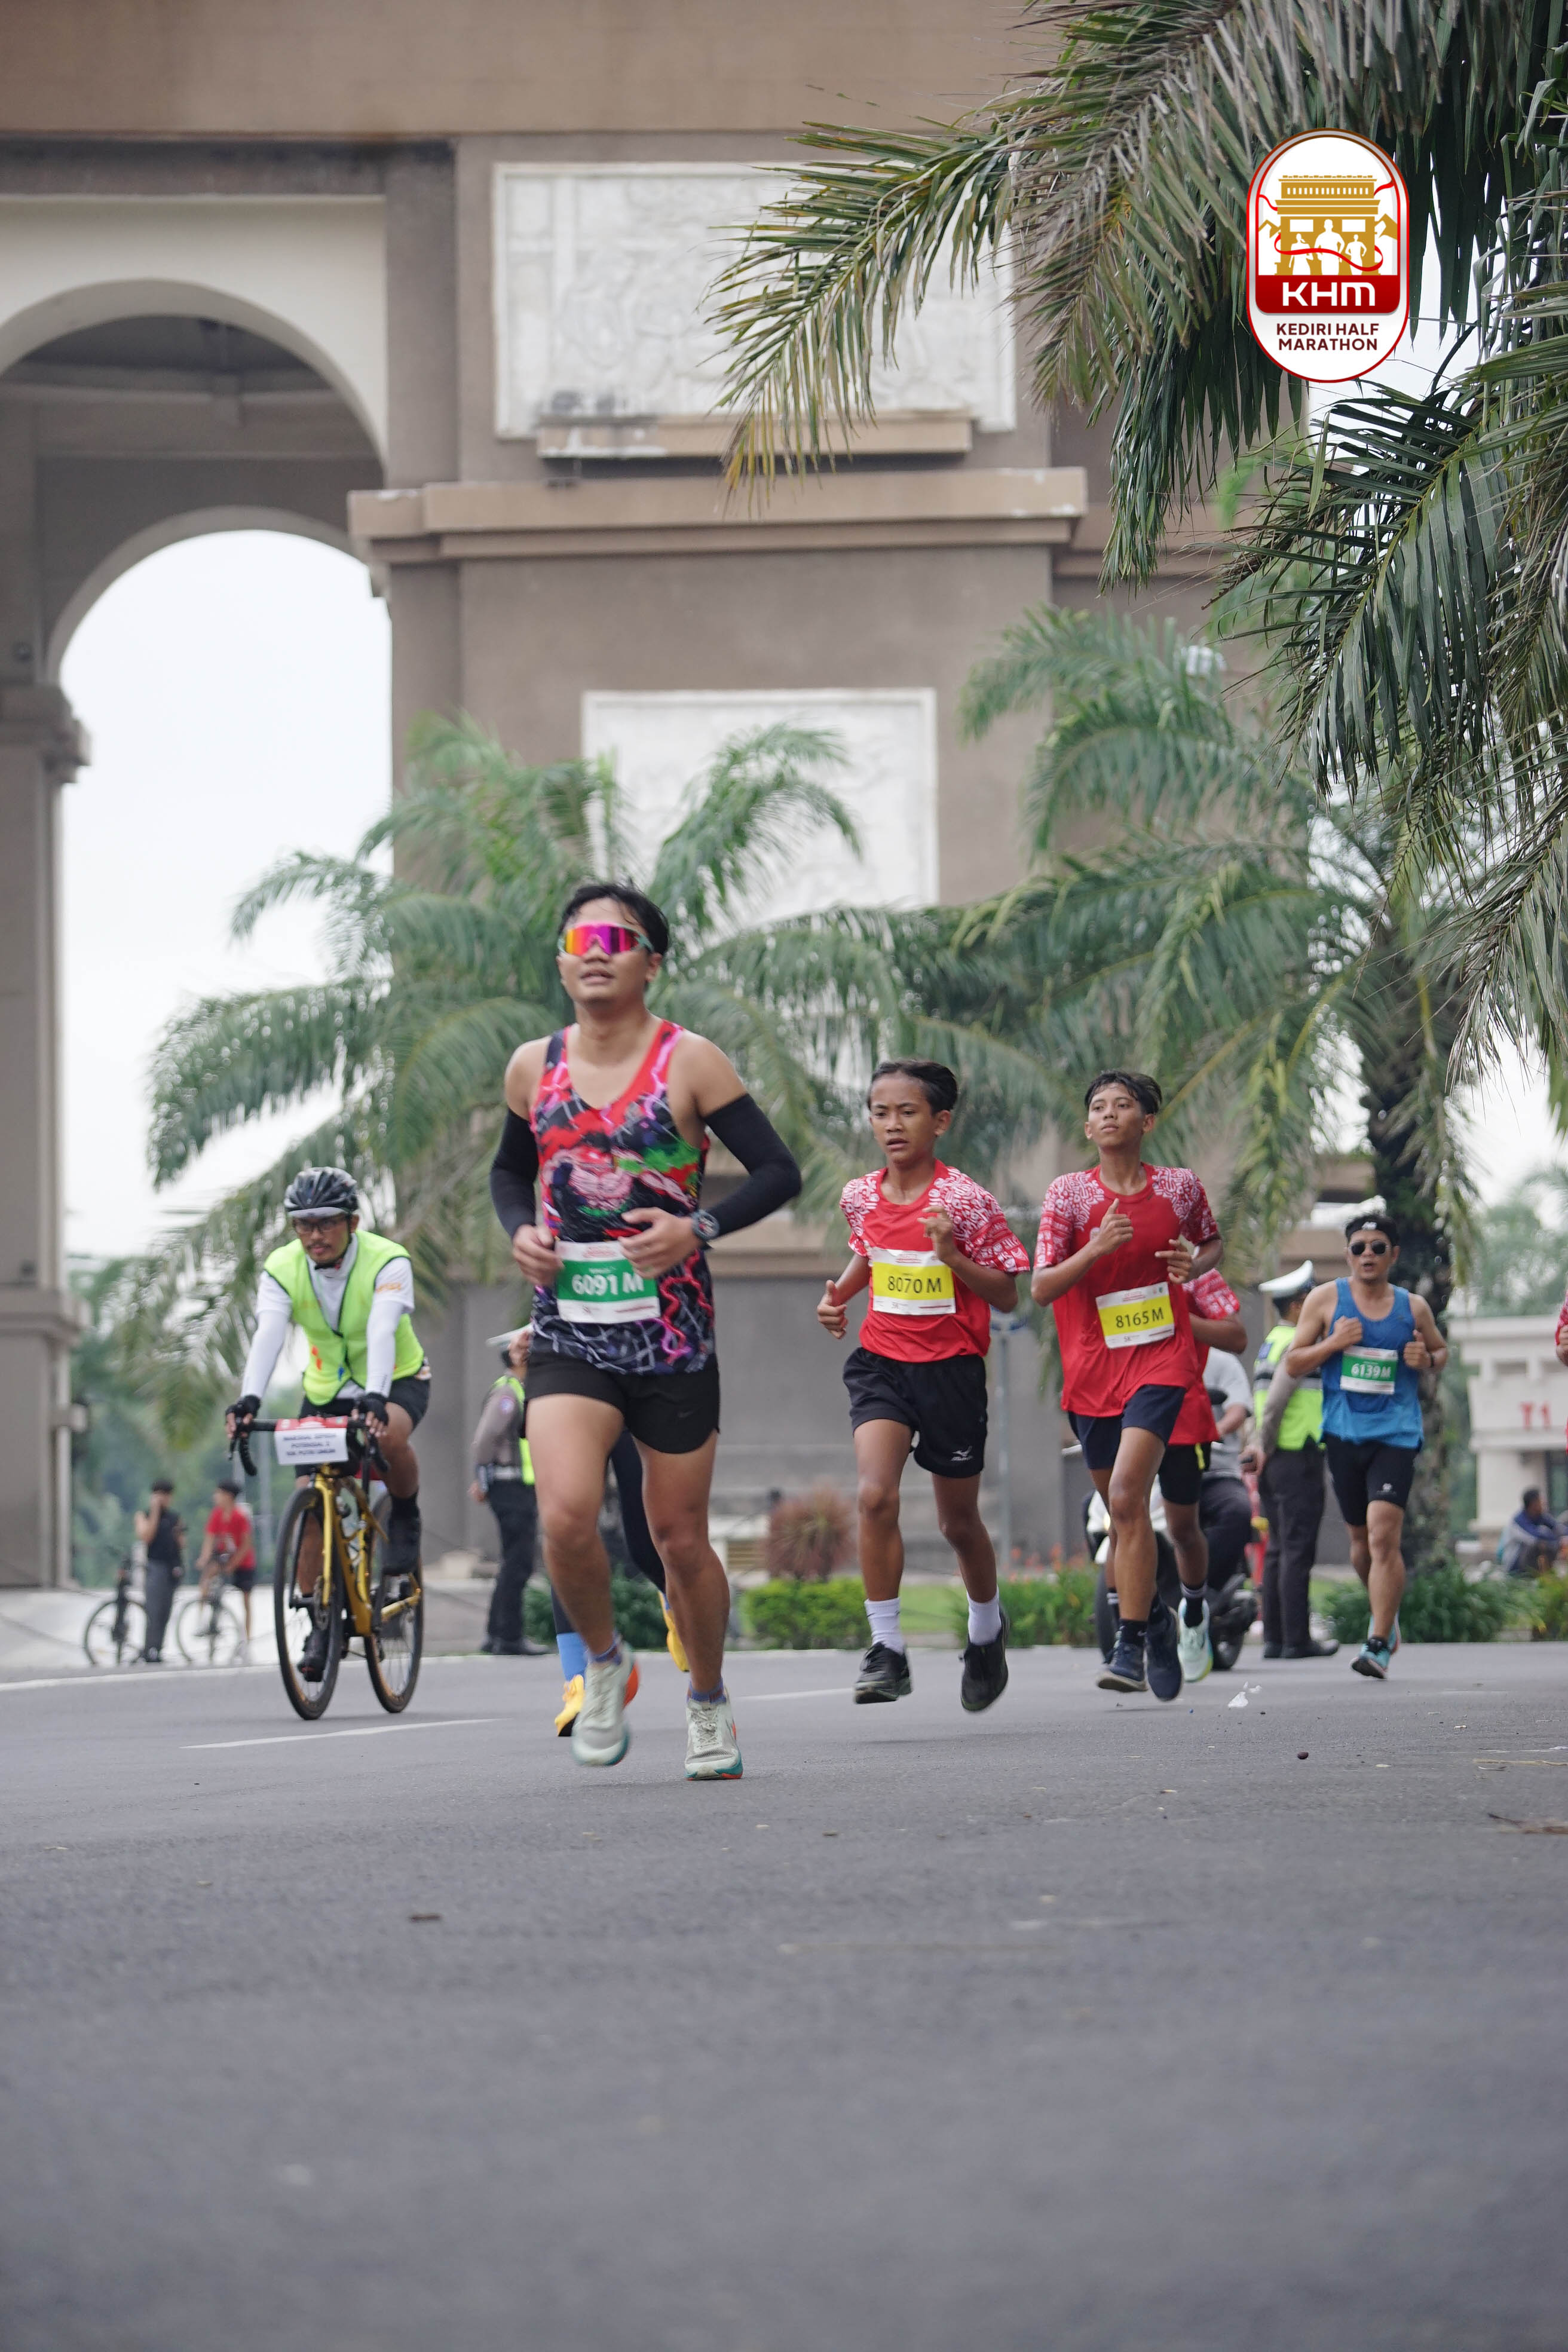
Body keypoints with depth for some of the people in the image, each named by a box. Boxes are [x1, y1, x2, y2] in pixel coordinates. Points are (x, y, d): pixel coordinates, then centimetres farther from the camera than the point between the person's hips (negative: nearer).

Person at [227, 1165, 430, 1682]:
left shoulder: (388, 1262, -24)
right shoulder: (282, 1270, -14)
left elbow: (382, 1333, -38)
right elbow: (268, 1335, -29)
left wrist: (374, 1397, -55)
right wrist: (249, 1398, -46)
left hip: (397, 1382, -4)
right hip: (326, 1391, 4)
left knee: (389, 1436, -37)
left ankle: (405, 1513, -7)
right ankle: (320, 1625, 5)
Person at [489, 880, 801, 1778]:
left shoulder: (689, 1061, -5)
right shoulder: (535, 1067, 6)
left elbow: (779, 1172, -5)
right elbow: (511, 1168, 23)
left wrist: (699, 1229, -20)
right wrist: (521, 1230, 2)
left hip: (672, 1333, -2)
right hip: (570, 1331, 2)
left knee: (680, 1537, 6)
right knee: (566, 1514, -19)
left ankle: (709, 1703, 30)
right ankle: (605, 1663, 8)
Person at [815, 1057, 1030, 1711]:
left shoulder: (965, 1201, -12)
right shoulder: (861, 1197, 1)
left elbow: (1007, 1297, -8)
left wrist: (952, 1257, -22)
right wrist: (838, 1295, 6)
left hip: (950, 1367, -2)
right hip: (881, 1362, 2)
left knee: (957, 1520, 12)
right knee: (875, 1496, -20)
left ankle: (987, 1629, 40)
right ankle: (887, 1650, -15)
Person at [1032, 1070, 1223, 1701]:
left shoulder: (1180, 1188, 1)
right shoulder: (1067, 1194, -2)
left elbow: (1213, 1244, 21)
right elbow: (1040, 1289, -8)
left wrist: (1194, 1264, -2)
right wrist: (1096, 1249, -24)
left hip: (1161, 1361, -2)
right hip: (1092, 1369, 2)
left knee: (1127, 1496, -20)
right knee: (1123, 1511, 13)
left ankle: (1131, 1648, -20)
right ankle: (1154, 1616, 38)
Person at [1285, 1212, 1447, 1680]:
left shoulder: (1413, 1307, 6)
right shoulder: (1326, 1299, 4)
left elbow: (1442, 1350, 22)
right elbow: (1293, 1364, 5)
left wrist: (1428, 1360, -2)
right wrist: (1333, 1343, -12)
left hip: (1396, 1434, -2)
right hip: (1344, 1434, 2)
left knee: (1383, 1534, -17)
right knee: (1360, 1540, 12)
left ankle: (1379, 1645, -17)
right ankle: (1386, 1613, 40)